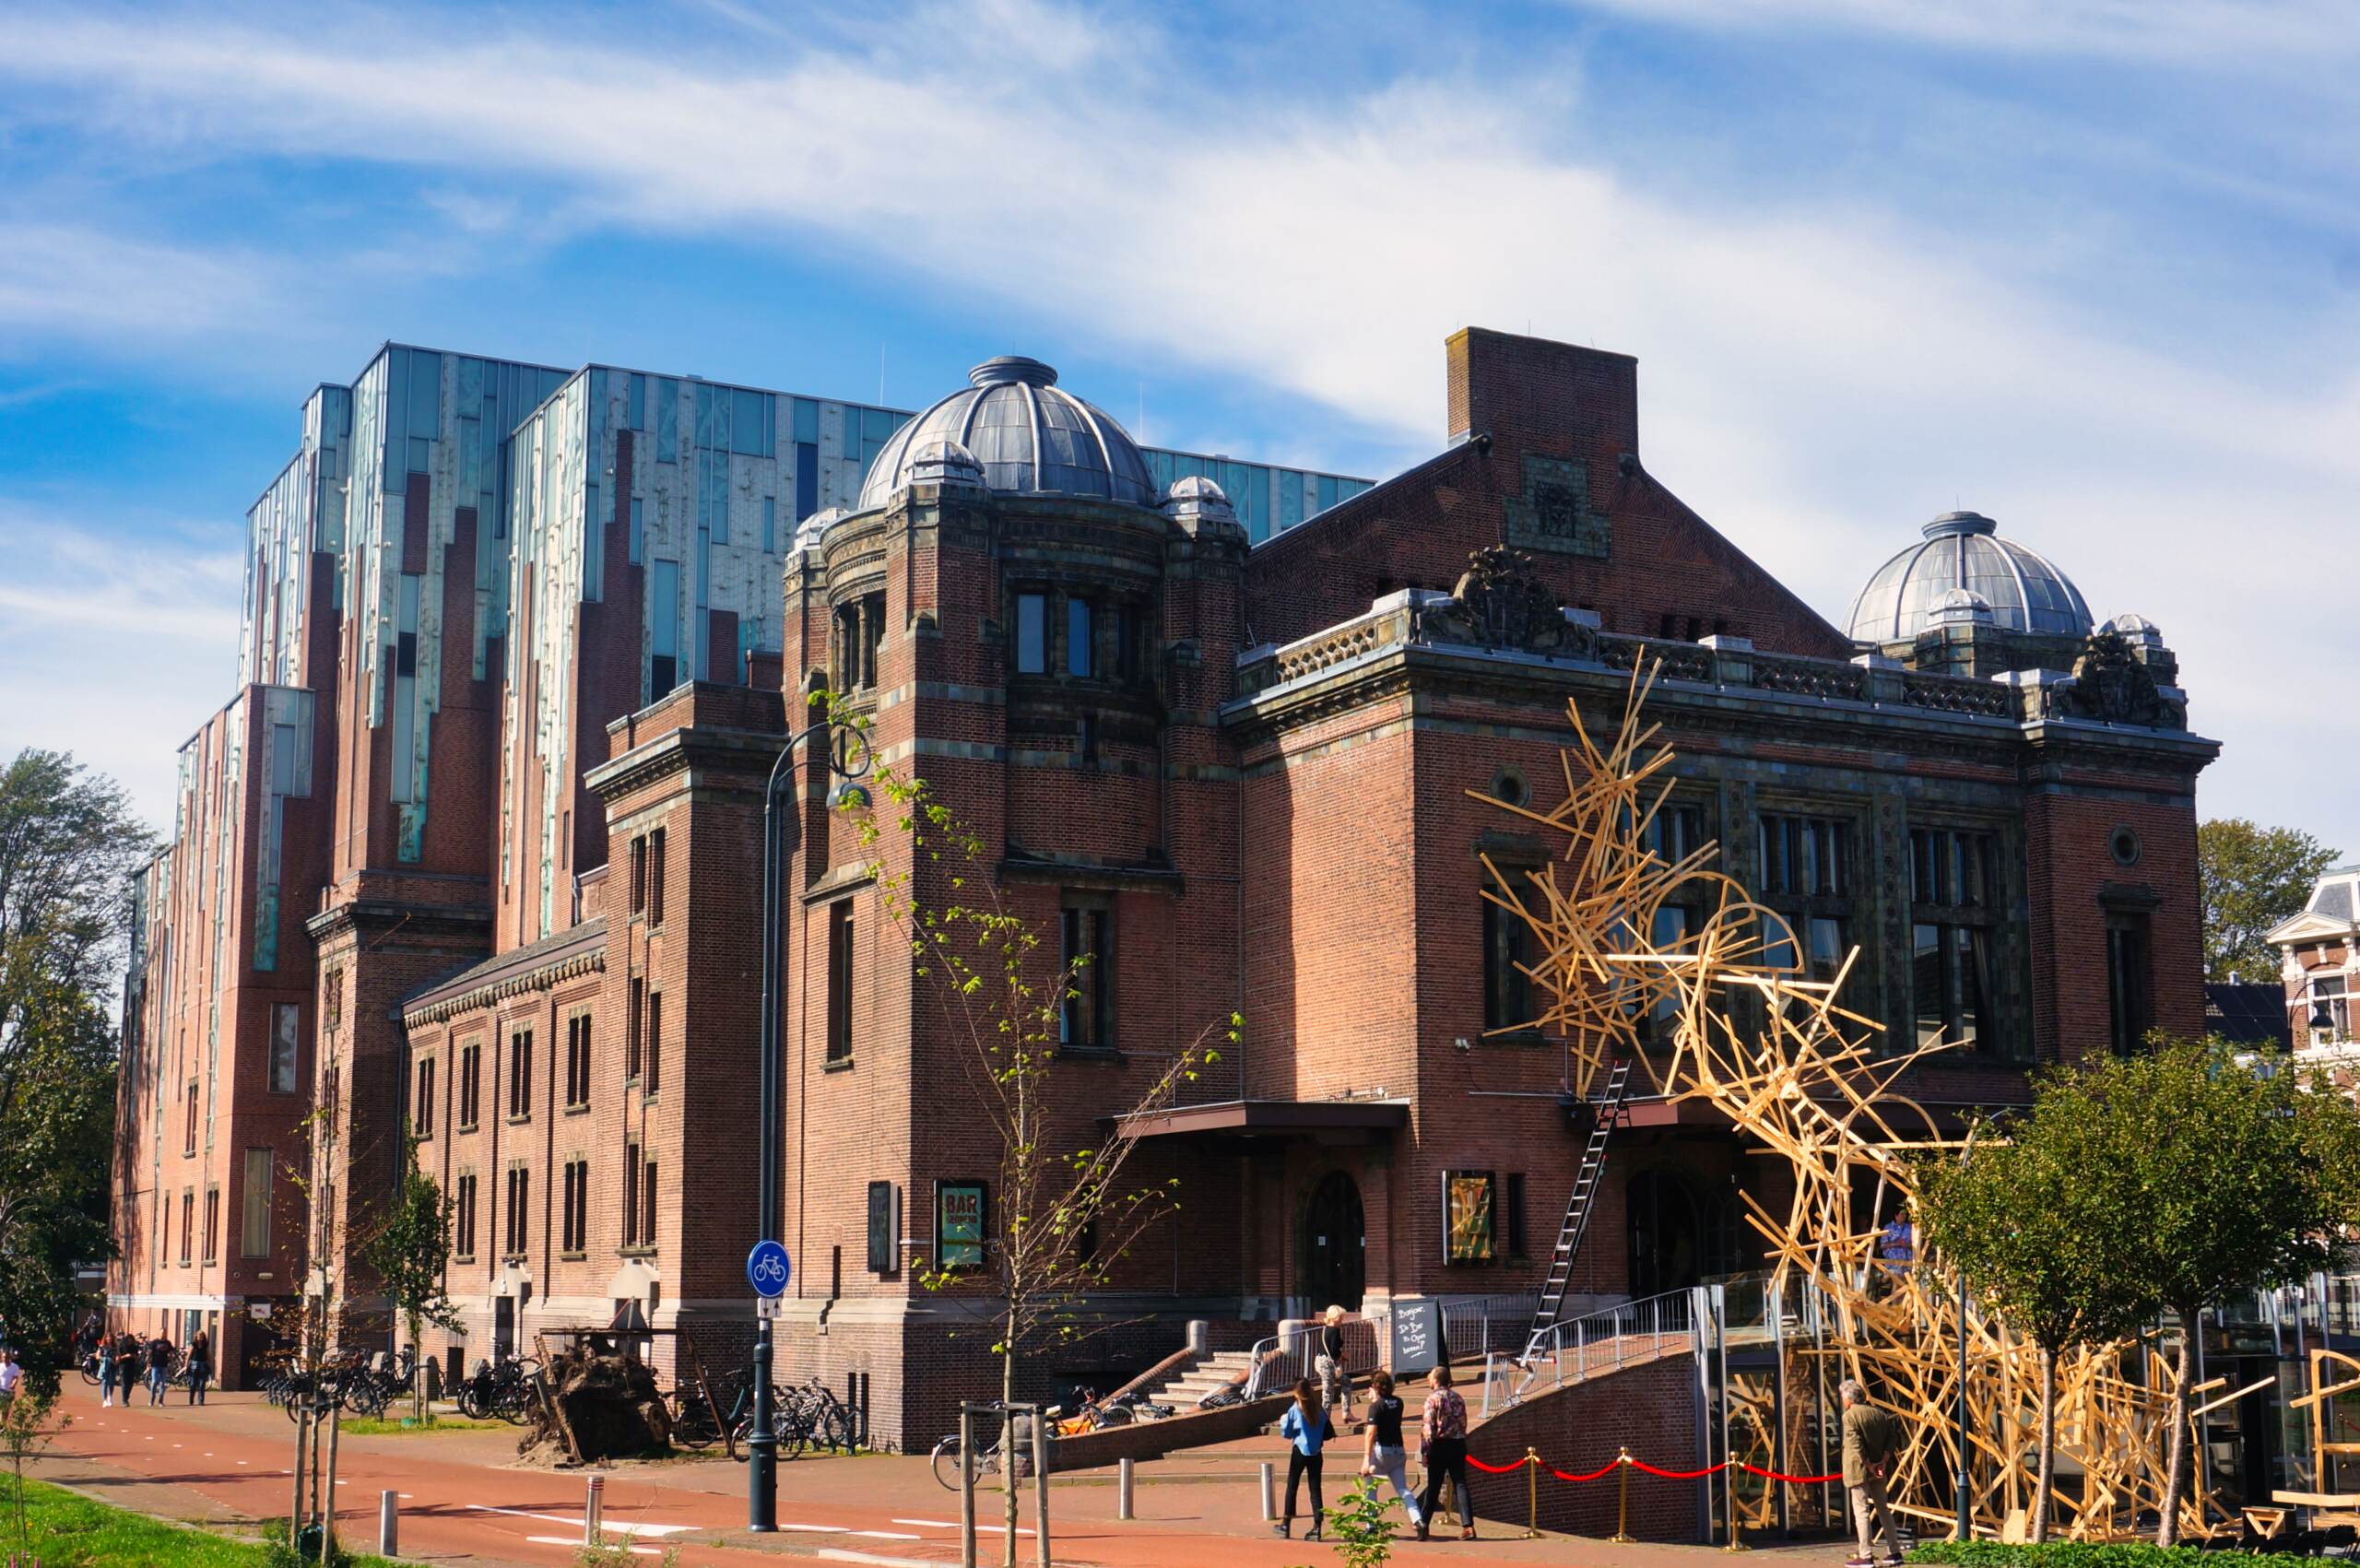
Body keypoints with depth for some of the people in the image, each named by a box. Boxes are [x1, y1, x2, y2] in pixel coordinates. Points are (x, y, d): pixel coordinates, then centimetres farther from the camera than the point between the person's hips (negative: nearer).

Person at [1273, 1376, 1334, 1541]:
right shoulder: (1320, 1410, -1)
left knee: (1292, 1487, 10)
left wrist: (1283, 1421, 16)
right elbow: (1329, 1433, 3)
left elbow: (1286, 1433, -3)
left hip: (1299, 1452, -2)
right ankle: (1317, 1526, 0)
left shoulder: (1294, 1410, -10)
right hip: (1316, 1453, 2)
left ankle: (1286, 1525, 17)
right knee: (1315, 1489, 6)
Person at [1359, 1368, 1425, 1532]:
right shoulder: (1398, 1402, 7)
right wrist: (1375, 1400, 21)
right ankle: (1418, 1519, -16)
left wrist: (1366, 1458, -24)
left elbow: (1371, 1433, -20)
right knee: (1402, 1489, 5)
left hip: (1381, 1450, -6)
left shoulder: (1376, 1405, -12)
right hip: (1399, 1450, 6)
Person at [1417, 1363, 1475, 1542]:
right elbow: (1463, 1423, 13)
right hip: (1459, 1444, 4)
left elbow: (1428, 1426, -13)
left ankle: (1423, 1525, 14)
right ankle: (1468, 1525, -10)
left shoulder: (1433, 1398, -8)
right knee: (1460, 1484, 1)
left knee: (1433, 1487, 5)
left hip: (1440, 1445, -4)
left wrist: (1424, 1451, -10)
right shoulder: (1457, 1397, 10)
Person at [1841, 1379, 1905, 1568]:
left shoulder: (1850, 1416, -11)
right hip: (1878, 1471, 7)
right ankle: (1894, 1552, 18)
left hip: (1858, 1470, -7)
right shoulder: (1878, 1413, 8)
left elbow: (1856, 1445, -18)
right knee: (1883, 1510, 15)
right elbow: (1891, 1437, 4)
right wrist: (1883, 1461, -1)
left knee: (1861, 1512, -4)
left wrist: (1869, 1466, -13)